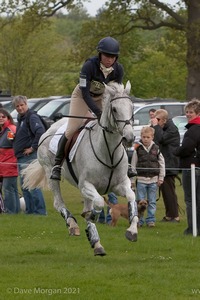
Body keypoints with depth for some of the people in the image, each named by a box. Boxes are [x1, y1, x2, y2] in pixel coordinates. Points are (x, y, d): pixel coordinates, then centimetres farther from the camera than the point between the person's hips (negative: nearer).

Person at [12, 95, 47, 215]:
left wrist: (33, 148, -22)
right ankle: (30, 210, 18)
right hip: (21, 158, 10)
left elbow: (40, 132, -27)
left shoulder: (32, 117, -11)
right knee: (25, 187, 13)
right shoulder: (21, 119, 19)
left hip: (29, 157, -10)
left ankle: (40, 210, -10)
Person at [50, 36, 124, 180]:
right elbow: (85, 93, -32)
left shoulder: (118, 69, -22)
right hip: (82, 96, -4)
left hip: (103, 97, 4)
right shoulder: (89, 66, -34)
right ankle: (57, 165, 6)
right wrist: (98, 112, -39)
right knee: (71, 130, -10)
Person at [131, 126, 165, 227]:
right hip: (141, 179, -1)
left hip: (153, 180, 1)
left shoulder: (156, 149, 4)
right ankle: (139, 220, 6)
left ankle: (151, 220, 11)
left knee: (152, 202, 4)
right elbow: (133, 165, 3)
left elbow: (162, 163, 10)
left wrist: (161, 178, 7)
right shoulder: (137, 149, 0)